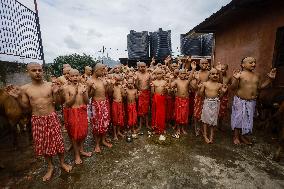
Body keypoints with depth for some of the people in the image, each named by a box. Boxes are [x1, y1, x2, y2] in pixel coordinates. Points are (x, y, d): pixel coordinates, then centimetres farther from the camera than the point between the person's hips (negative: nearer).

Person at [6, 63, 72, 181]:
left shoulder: (50, 85, -6)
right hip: (37, 120, 2)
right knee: (43, 143, 13)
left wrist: (56, 93, -17)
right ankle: (50, 167, 35)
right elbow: (26, 107, 5)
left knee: (57, 141, 7)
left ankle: (62, 163, 31)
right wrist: (17, 98, -9)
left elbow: (57, 103, -2)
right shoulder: (25, 88, -2)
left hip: (52, 118, -1)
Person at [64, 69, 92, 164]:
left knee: (83, 131, 15)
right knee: (74, 133, 8)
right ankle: (77, 155, 26)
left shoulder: (83, 86, -1)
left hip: (83, 111, 3)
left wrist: (84, 93, -19)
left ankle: (81, 150, 37)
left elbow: (87, 102, -2)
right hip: (73, 112, -2)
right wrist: (75, 94, -21)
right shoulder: (68, 88, -7)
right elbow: (67, 104, -9)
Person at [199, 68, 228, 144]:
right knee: (206, 119, 4)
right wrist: (200, 88, -17)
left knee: (214, 119, 9)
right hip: (207, 102, -2)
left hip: (215, 103, 2)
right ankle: (205, 135, 19)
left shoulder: (219, 85, 3)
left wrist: (223, 91, -8)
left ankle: (211, 136, 24)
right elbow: (201, 94, -1)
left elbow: (219, 96, 8)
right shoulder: (205, 83, -3)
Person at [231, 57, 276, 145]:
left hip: (251, 102, 7)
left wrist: (270, 78, 10)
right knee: (238, 118, 6)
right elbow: (233, 87, -17)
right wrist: (235, 79, -34)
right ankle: (236, 136, 23)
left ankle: (243, 135, 35)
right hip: (240, 101, -6)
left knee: (248, 119, 16)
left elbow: (260, 86, 16)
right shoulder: (240, 74, -12)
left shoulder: (257, 75, 9)